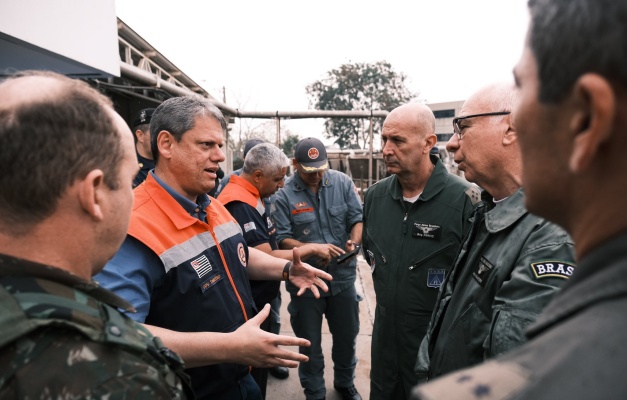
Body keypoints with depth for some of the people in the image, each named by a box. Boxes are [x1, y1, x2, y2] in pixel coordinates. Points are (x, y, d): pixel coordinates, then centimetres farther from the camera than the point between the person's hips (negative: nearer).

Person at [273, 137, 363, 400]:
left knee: (347, 335, 21)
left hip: (343, 276, 3)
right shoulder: (284, 194, -11)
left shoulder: (342, 183, -5)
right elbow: (282, 239, -14)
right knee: (310, 343, 15)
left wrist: (354, 241, -22)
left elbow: (357, 218, -2)